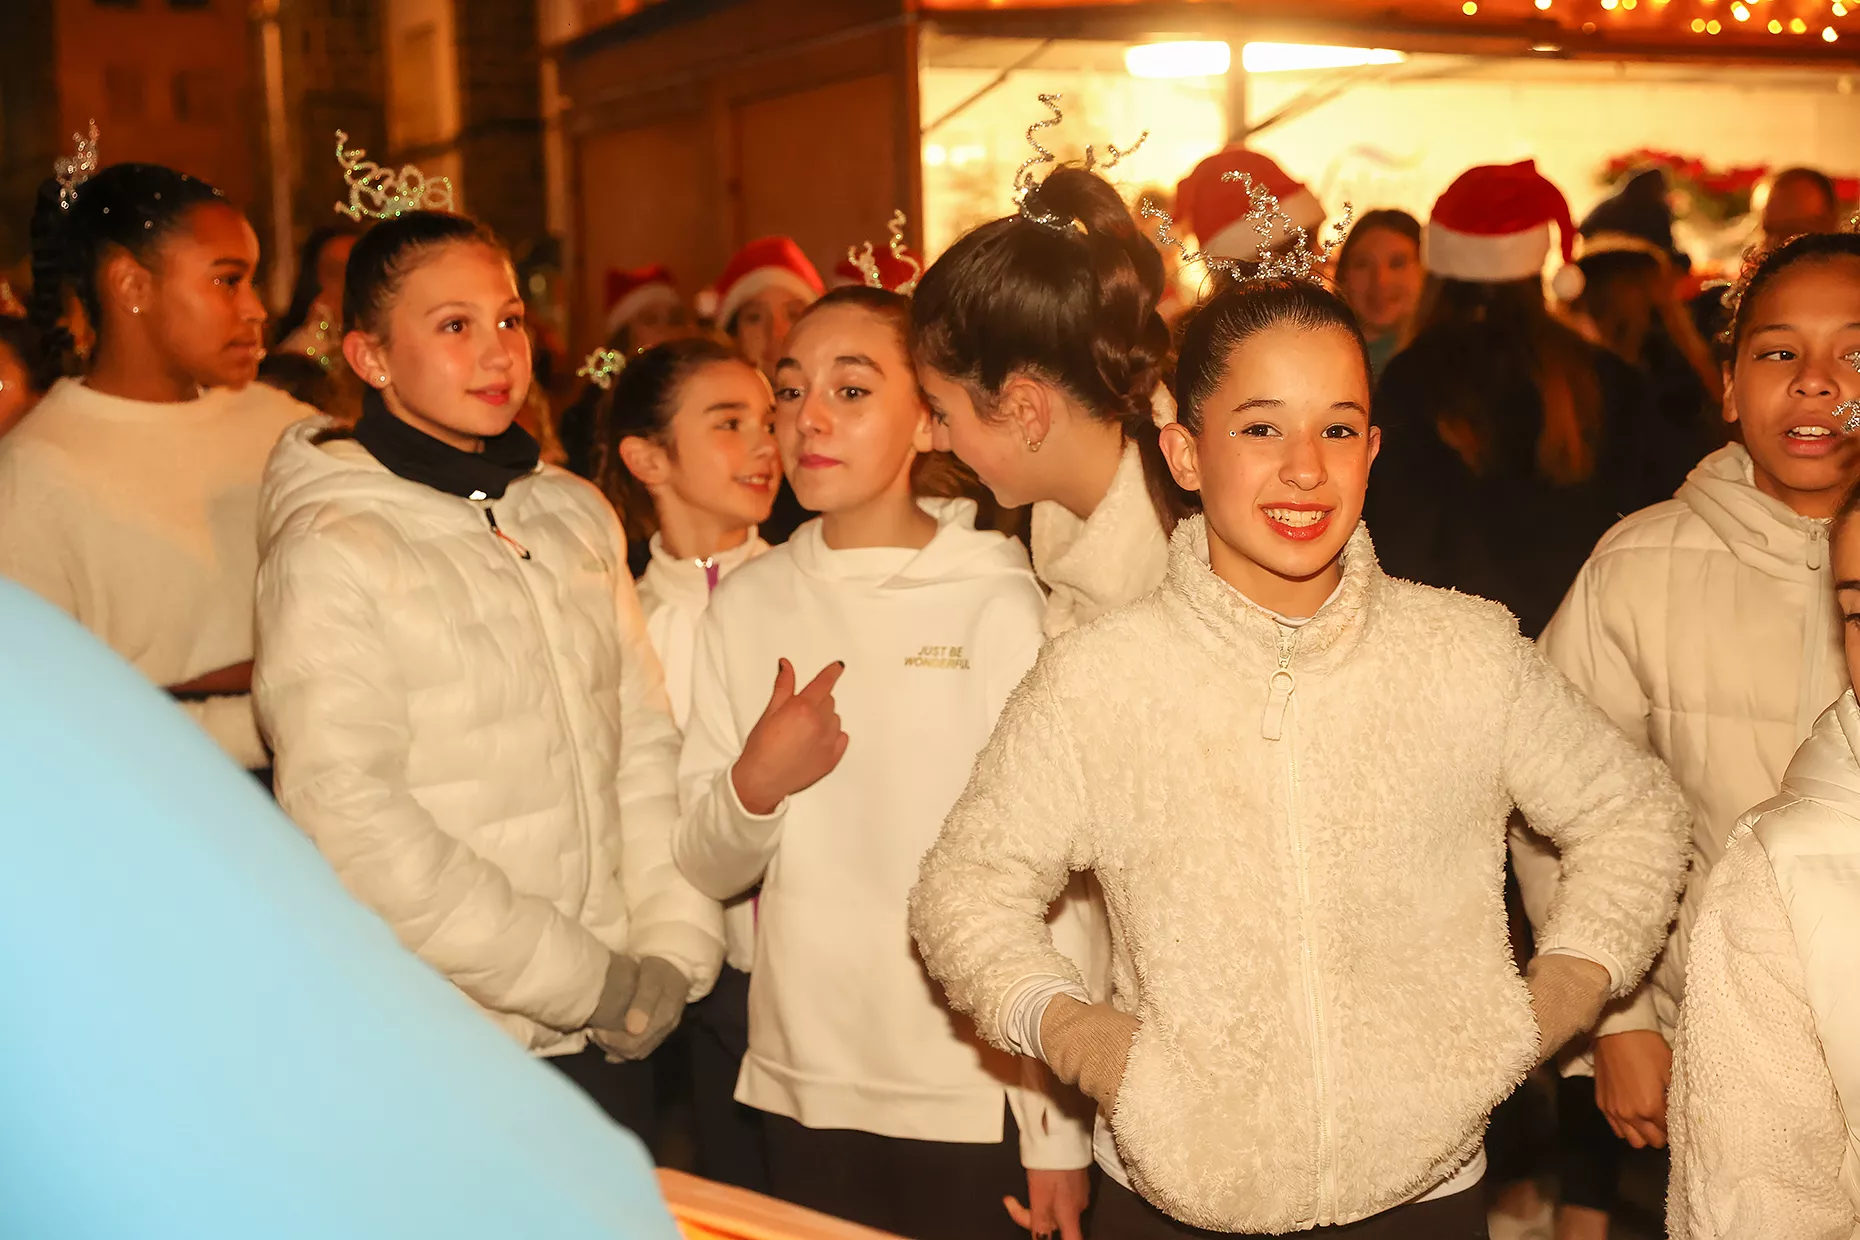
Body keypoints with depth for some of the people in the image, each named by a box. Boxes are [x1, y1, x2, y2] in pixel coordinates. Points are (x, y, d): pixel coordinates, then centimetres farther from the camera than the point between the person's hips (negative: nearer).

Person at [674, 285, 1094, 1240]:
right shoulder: (746, 604, 2)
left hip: (970, 1098, -4)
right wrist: (754, 787, -15)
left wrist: (1059, 1130, -9)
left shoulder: (996, 602, -10)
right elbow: (706, 868, 5)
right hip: (798, 1084, 4)